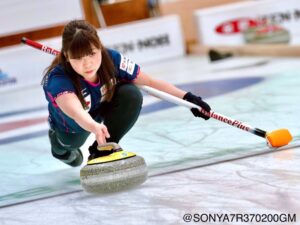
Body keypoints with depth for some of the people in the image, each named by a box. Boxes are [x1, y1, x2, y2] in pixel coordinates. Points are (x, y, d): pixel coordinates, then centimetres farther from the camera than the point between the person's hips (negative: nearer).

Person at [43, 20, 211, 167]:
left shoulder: (111, 59, -32)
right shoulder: (57, 80, -41)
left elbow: (150, 82, -21)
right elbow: (75, 111, -61)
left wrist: (187, 98, -27)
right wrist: (94, 127, -82)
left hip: (104, 105, -2)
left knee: (131, 94, -25)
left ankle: (102, 150, -9)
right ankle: (60, 145, 20)